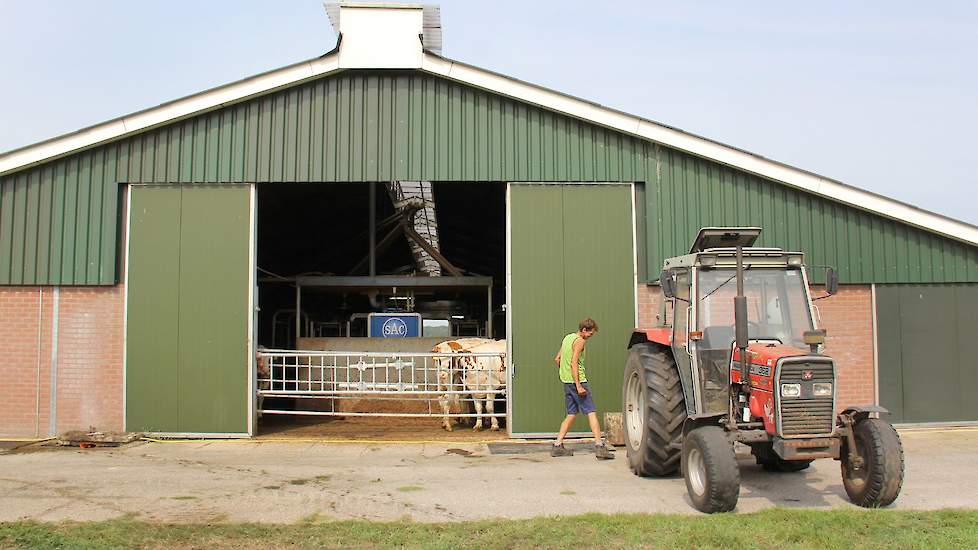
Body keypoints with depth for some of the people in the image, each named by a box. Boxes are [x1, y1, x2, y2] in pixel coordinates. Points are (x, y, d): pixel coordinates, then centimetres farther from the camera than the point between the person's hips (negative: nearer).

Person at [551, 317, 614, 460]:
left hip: (566, 381, 9)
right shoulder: (579, 341, -10)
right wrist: (578, 385, -21)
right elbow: (574, 363, -19)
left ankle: (557, 446, 12)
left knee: (571, 414, 14)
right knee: (591, 412, -9)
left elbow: (557, 359, 21)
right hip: (577, 380, -9)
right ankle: (599, 446, -15)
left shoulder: (567, 338, 17)